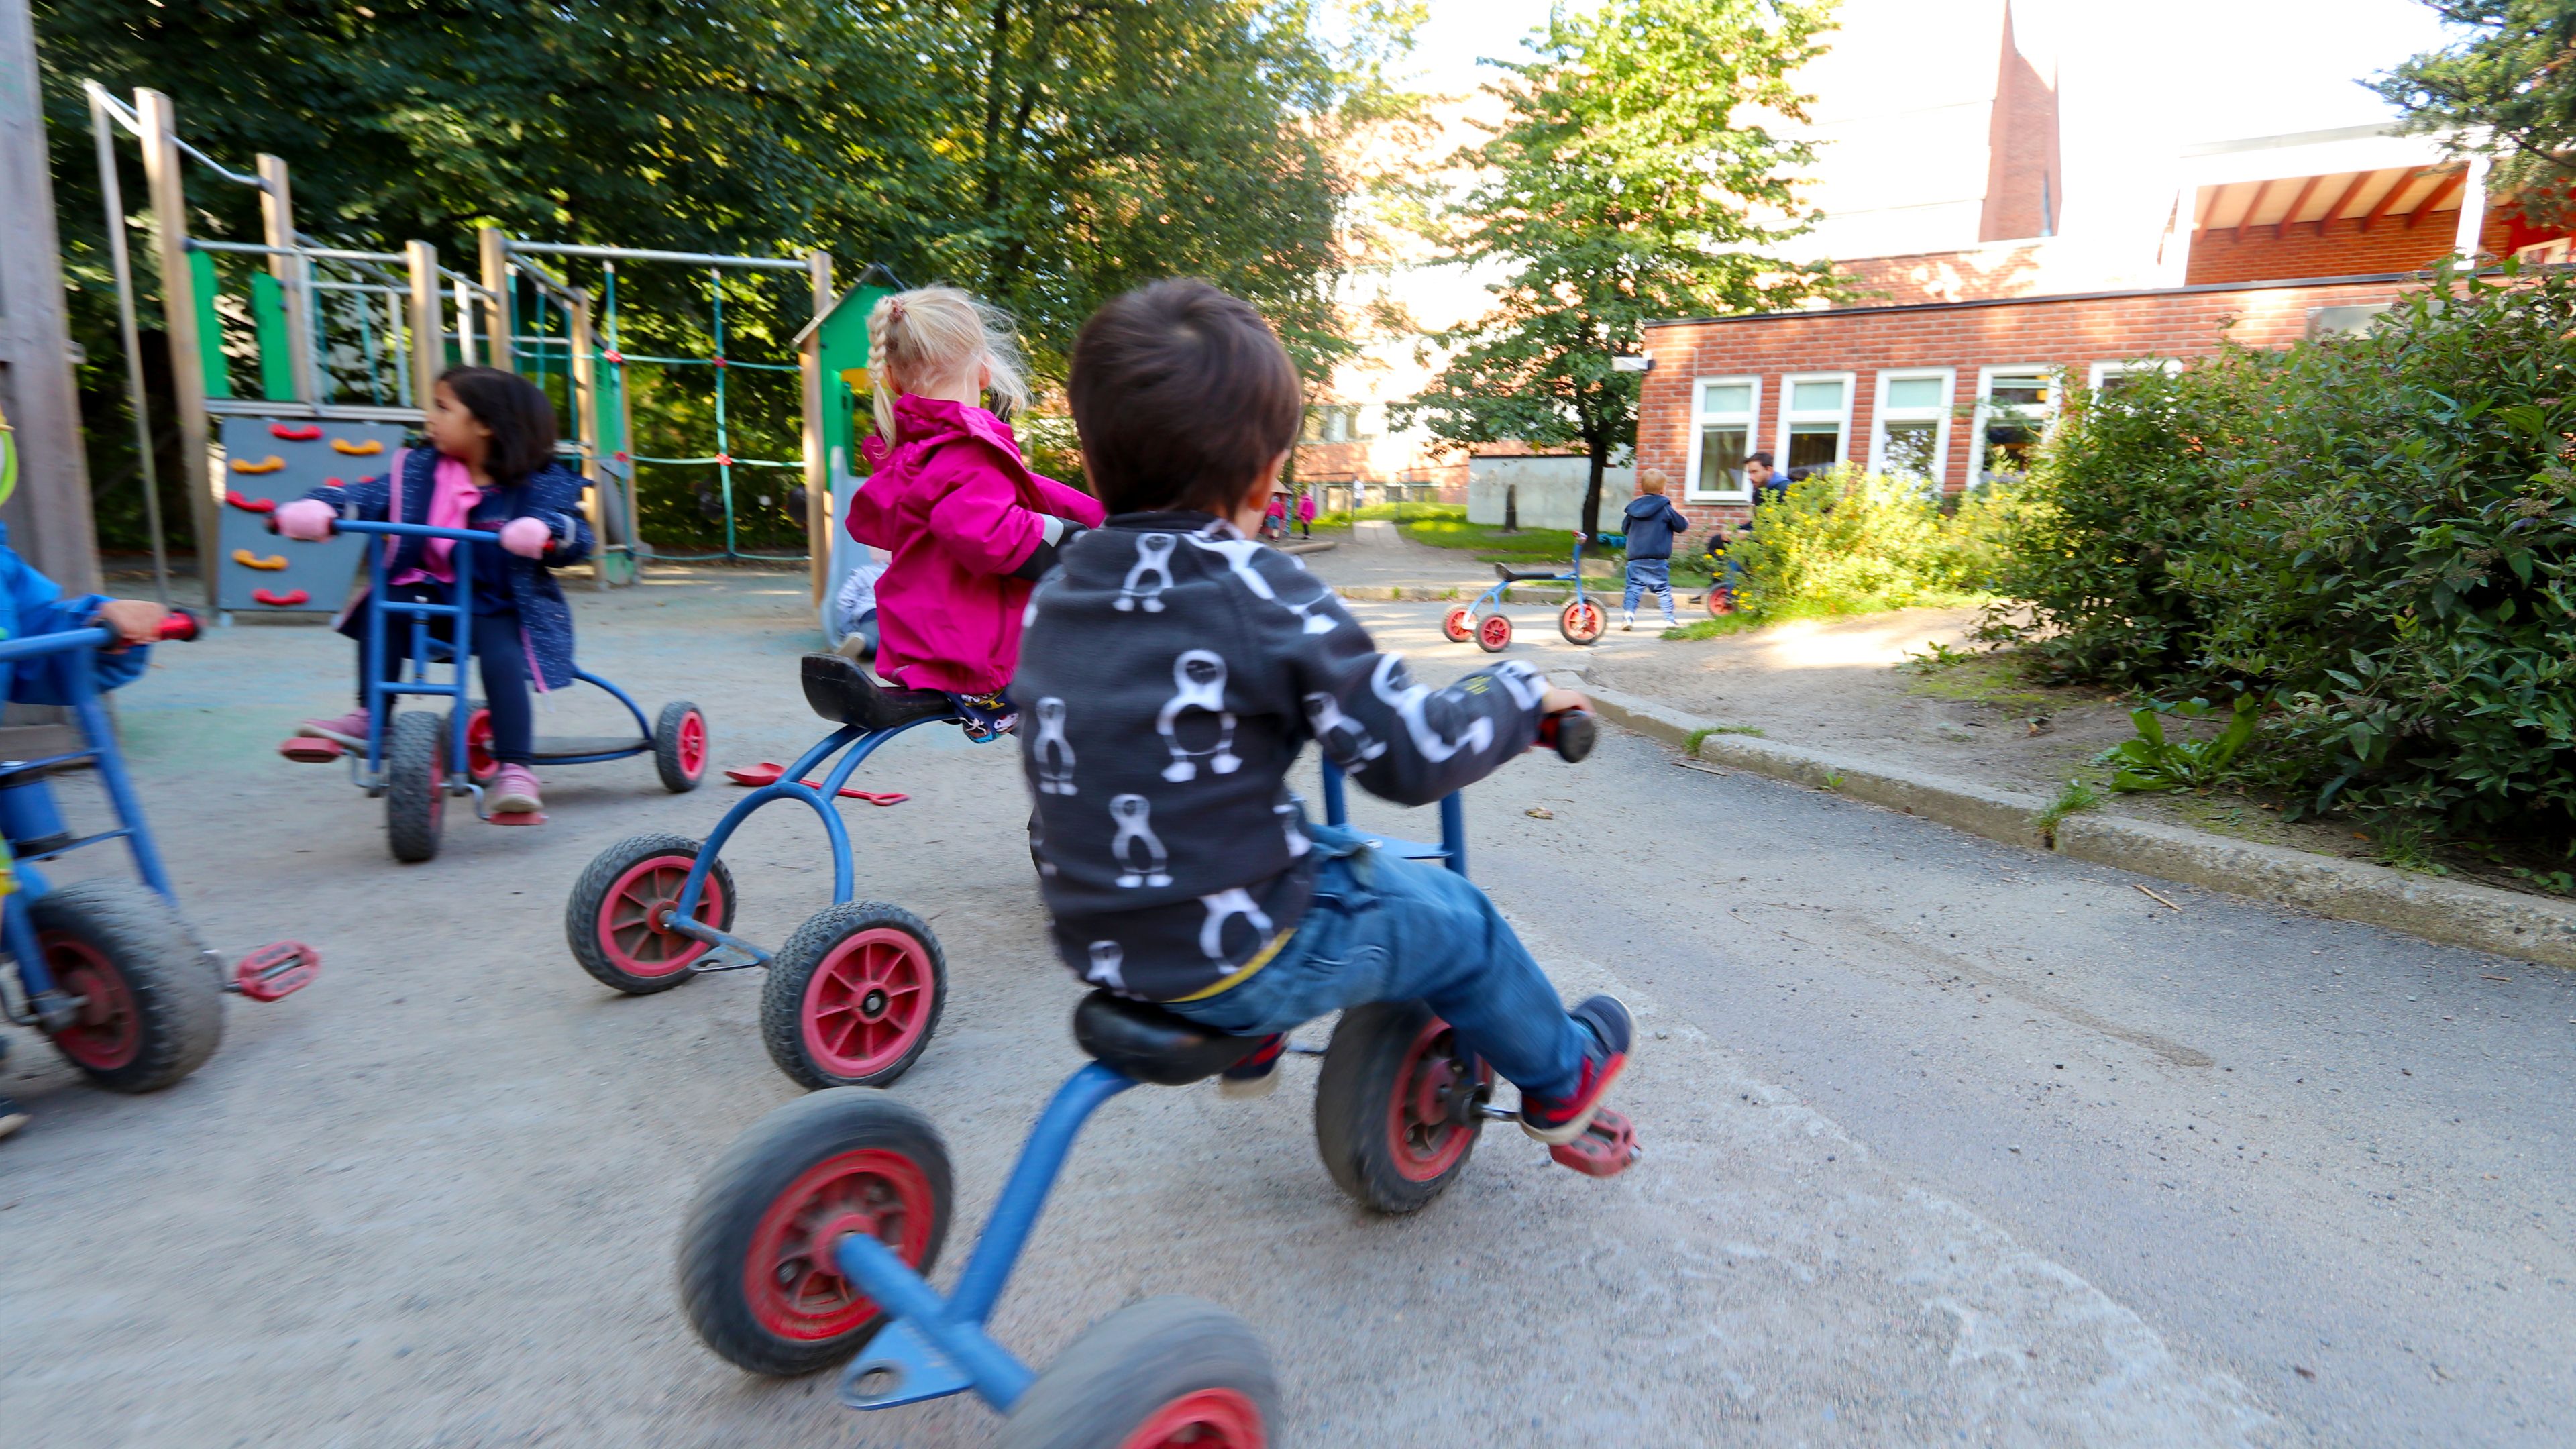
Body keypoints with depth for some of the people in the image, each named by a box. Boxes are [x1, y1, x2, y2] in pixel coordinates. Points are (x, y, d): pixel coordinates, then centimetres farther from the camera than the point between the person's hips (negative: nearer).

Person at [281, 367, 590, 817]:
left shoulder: (540, 484, -6)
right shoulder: (421, 469, 6)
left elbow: (579, 539, -15)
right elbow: (370, 494, -4)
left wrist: (548, 533, -37)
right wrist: (318, 507, -24)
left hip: (501, 606, -4)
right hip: (435, 594, 5)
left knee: (501, 657, -28)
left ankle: (515, 770, -26)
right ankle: (368, 719, -13)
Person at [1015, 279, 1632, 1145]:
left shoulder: (1054, 595, -2)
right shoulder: (1260, 596, -21)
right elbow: (1415, 759, -19)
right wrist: (1521, 696, -1)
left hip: (1096, 946, 7)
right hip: (1236, 964, -6)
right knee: (1457, 921, 15)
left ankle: (1250, 1048, 46)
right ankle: (1560, 1082, 39)